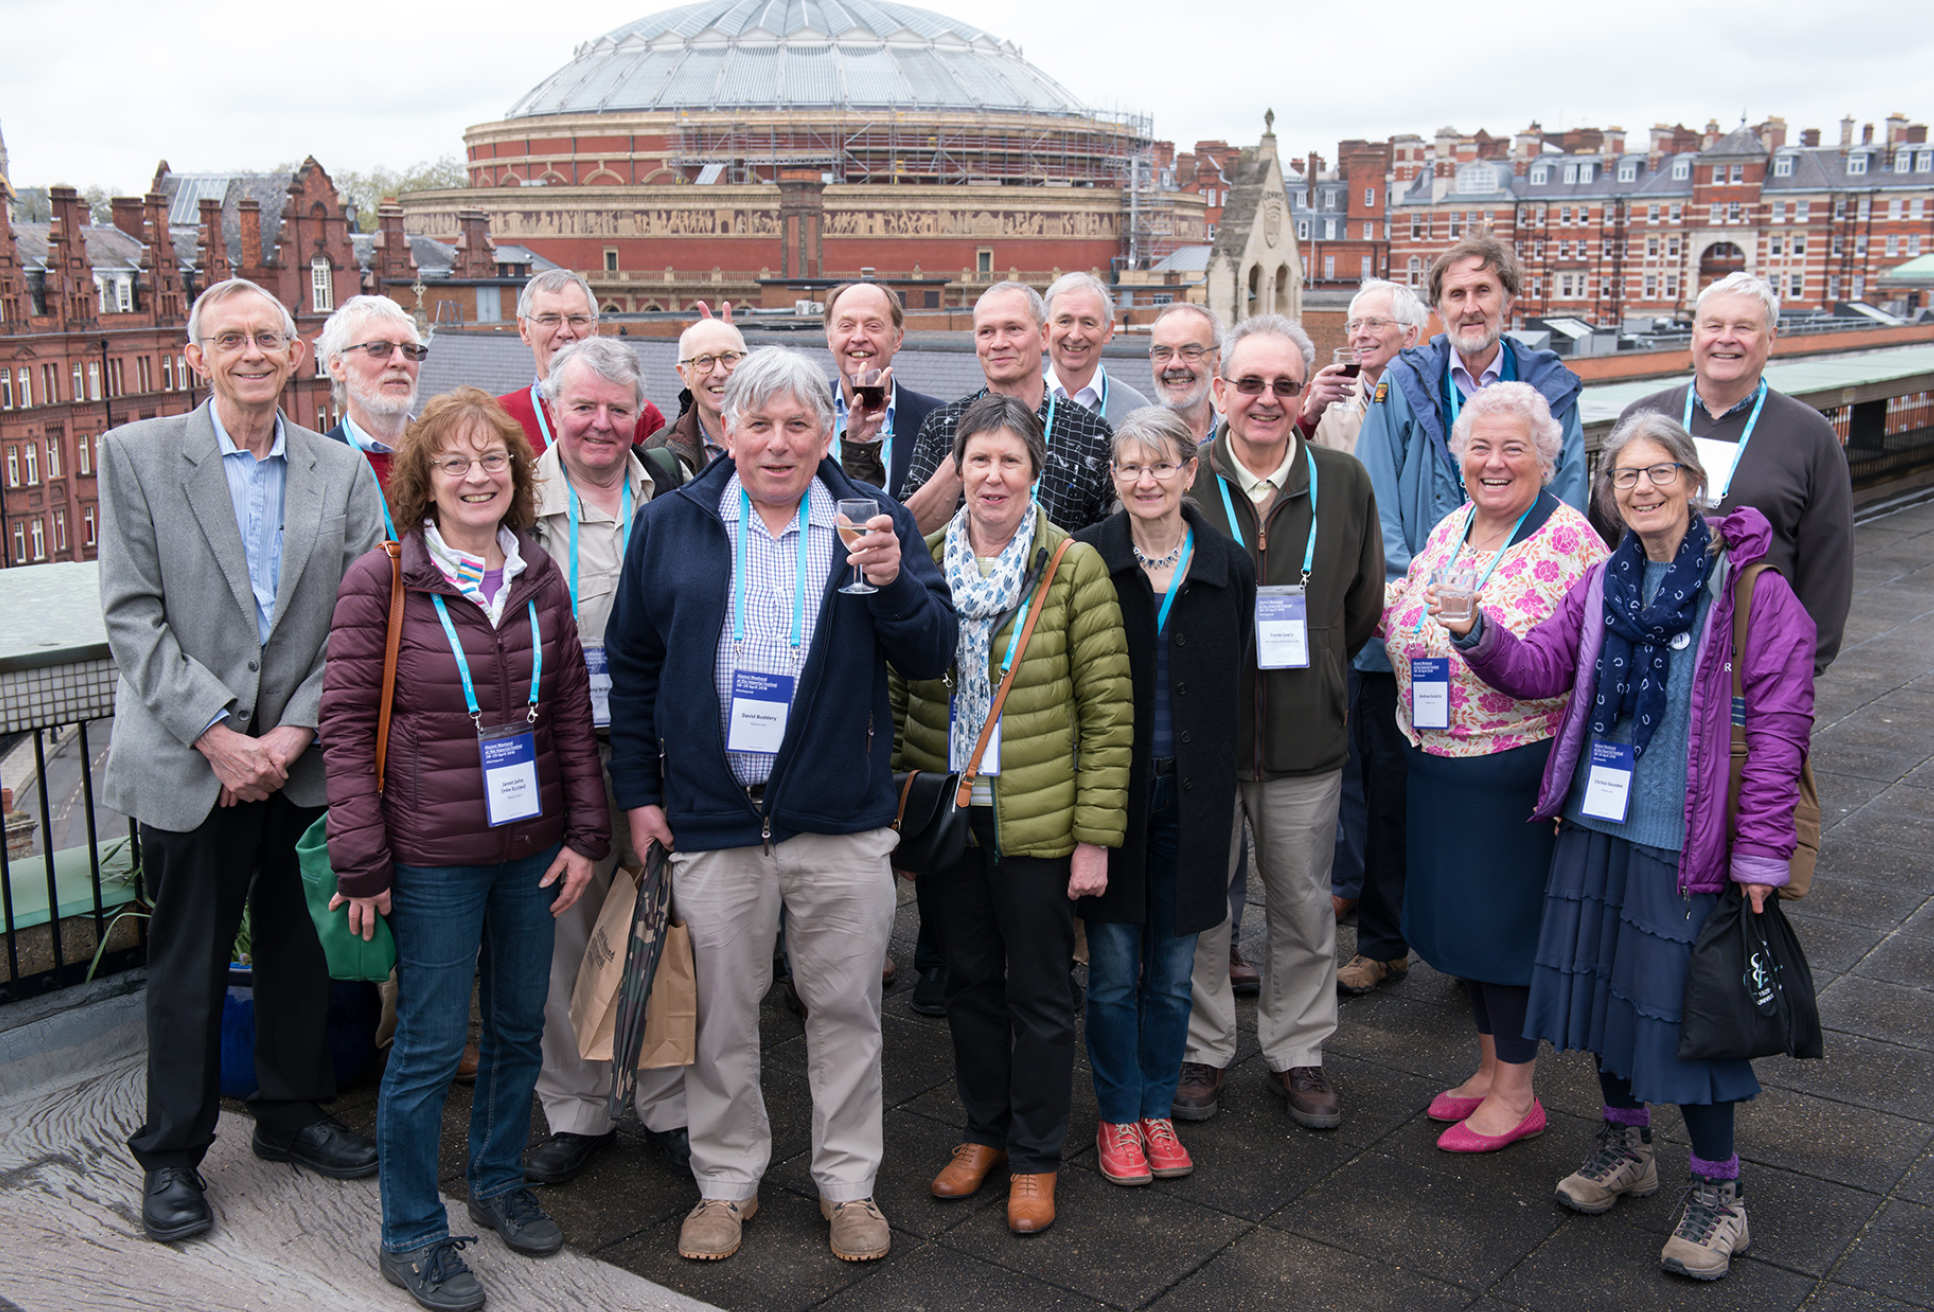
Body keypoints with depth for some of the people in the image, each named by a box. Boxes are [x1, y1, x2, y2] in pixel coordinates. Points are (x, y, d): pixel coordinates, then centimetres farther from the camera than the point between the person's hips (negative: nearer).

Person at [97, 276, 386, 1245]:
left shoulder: (344, 473, 4)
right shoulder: (136, 456, -2)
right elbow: (131, 617, -8)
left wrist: (290, 735, -9)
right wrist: (218, 736, -15)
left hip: (303, 759, 3)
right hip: (189, 763, -2)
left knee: (300, 946, 13)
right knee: (188, 959, 8)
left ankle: (292, 1112, 33)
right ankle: (172, 1155, 24)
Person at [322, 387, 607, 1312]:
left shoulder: (539, 577, 4)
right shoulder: (382, 579, -9)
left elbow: (571, 711, 8)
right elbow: (345, 722, -9)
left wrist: (585, 832, 3)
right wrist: (362, 858, -13)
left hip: (530, 847, 5)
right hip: (432, 853, -5)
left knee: (519, 1027, 17)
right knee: (430, 1044, 3)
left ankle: (500, 1182, 38)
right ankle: (410, 1236, 20)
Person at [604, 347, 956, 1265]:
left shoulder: (873, 522, 2)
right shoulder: (671, 525, 4)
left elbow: (931, 658, -1)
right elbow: (631, 667, 7)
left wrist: (894, 583, -20)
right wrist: (636, 790, 3)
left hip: (843, 821, 0)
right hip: (708, 815, 1)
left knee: (846, 1007, 10)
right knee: (721, 1014, 12)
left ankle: (848, 1182, 26)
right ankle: (726, 1181, 29)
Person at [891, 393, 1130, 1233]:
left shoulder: (1074, 567, -8)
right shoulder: (922, 562, 2)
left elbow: (1109, 712, -8)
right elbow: (895, 691, 8)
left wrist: (1096, 835, -11)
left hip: (1038, 817, -3)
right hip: (944, 810, 3)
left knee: (1038, 991, 8)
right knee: (969, 978, 16)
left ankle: (1035, 1157, 25)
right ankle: (983, 1132, 34)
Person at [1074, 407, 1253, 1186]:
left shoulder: (1229, 567, 2)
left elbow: (1233, 685, 8)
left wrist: (1221, 791, 5)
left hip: (1189, 793, 2)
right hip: (1109, 789, -2)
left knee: (1172, 968, 11)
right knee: (1114, 967, 4)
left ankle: (1158, 1112, 27)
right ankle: (1117, 1118, 21)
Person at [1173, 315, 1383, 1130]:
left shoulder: (1343, 482, 1)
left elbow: (1363, 605, 11)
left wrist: (1309, 672, 10)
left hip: (1306, 736, 2)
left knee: (1304, 907, 12)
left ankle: (1297, 1054, 29)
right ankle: (1202, 1051, 27)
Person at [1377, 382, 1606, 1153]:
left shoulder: (1570, 542, -12)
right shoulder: (1449, 531, 9)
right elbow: (1403, 626, 17)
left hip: (1516, 764, -7)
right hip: (1435, 760, 7)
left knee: (1506, 915, 2)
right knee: (1457, 909, 16)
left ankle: (1517, 1093, 19)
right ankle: (1491, 1069, 33)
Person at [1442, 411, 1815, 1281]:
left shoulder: (1750, 589, -11)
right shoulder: (1601, 584, 7)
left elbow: (1777, 727, -11)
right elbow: (1541, 666, 4)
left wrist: (1760, 852, -12)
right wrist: (1479, 637, -17)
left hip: (1686, 843, -6)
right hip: (1596, 827, 6)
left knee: (1683, 1005, 2)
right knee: (1602, 982, 17)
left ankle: (1717, 1189, 22)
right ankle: (1624, 1143, 39)